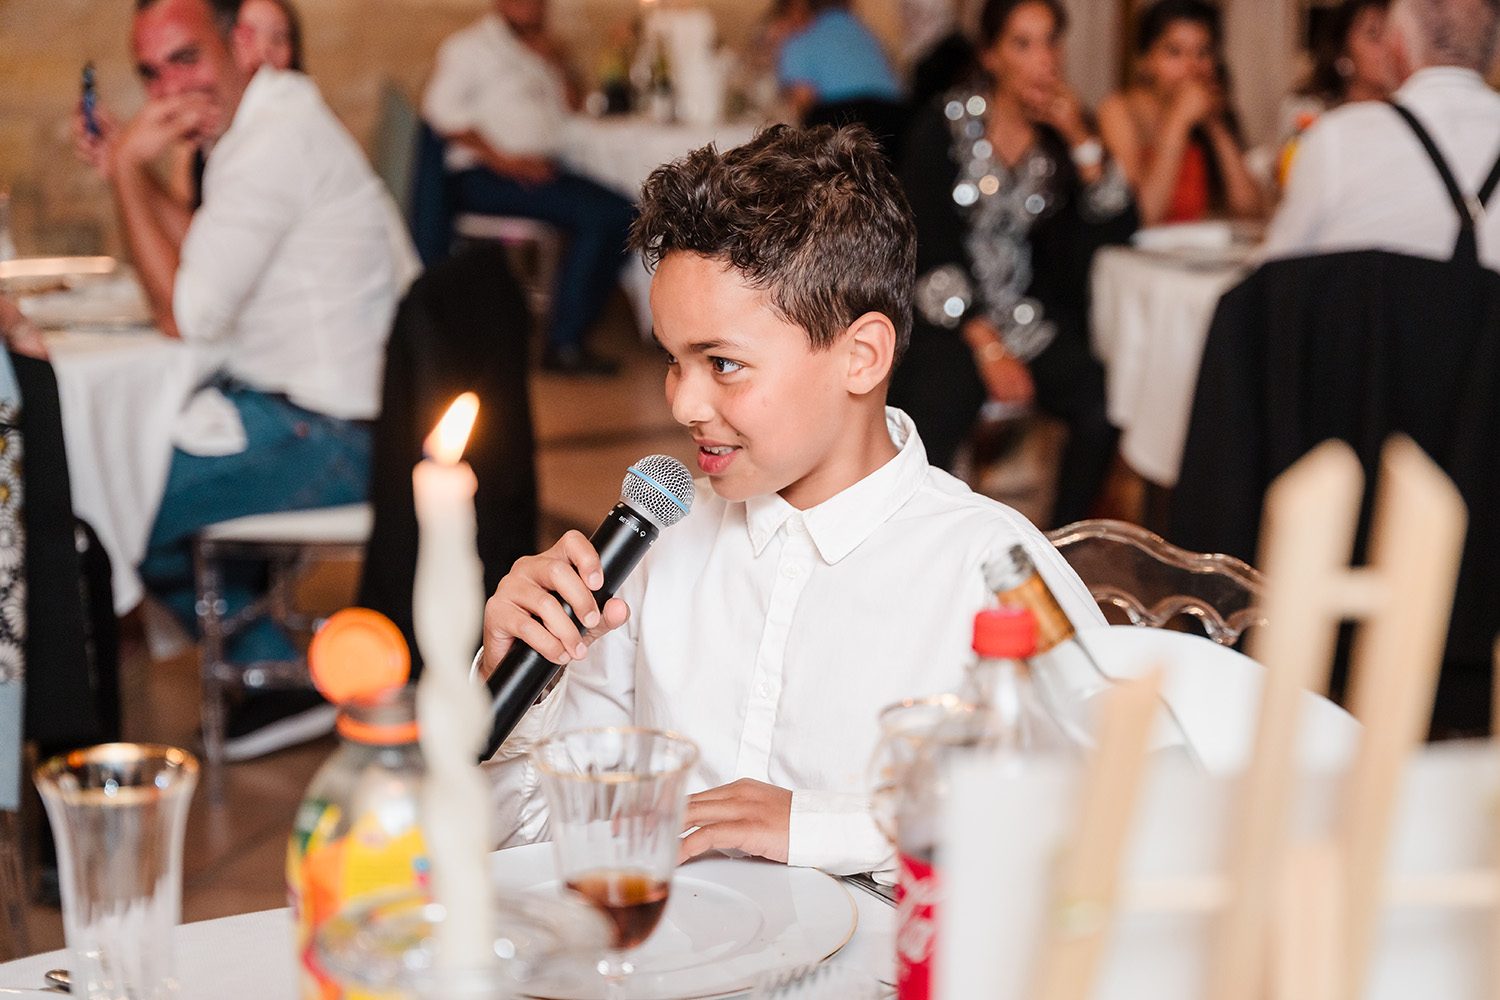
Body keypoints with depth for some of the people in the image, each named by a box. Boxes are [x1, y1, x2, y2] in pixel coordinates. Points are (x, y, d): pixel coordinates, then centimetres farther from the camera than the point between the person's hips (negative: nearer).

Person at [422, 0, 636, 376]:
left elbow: (571, 112, 20)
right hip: (482, 177, -7)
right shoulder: (472, 45, 3)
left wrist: (554, 65, 3)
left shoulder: (539, 50, 25)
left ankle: (569, 340, -16)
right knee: (599, 214, -26)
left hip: (542, 169, 7)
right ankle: (564, 345, -23)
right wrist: (501, 159, -17)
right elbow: (440, 107, -10)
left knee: (622, 215, -17)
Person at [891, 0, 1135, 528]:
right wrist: (987, 347, -15)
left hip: (1030, 316, 3)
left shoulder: (1065, 129, 8)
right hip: (947, 314, -3)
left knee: (1103, 400, -24)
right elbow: (929, 252, -8)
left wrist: (1080, 140, -11)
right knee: (937, 413, -32)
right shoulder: (945, 126, -3)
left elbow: (1118, 230, -1)